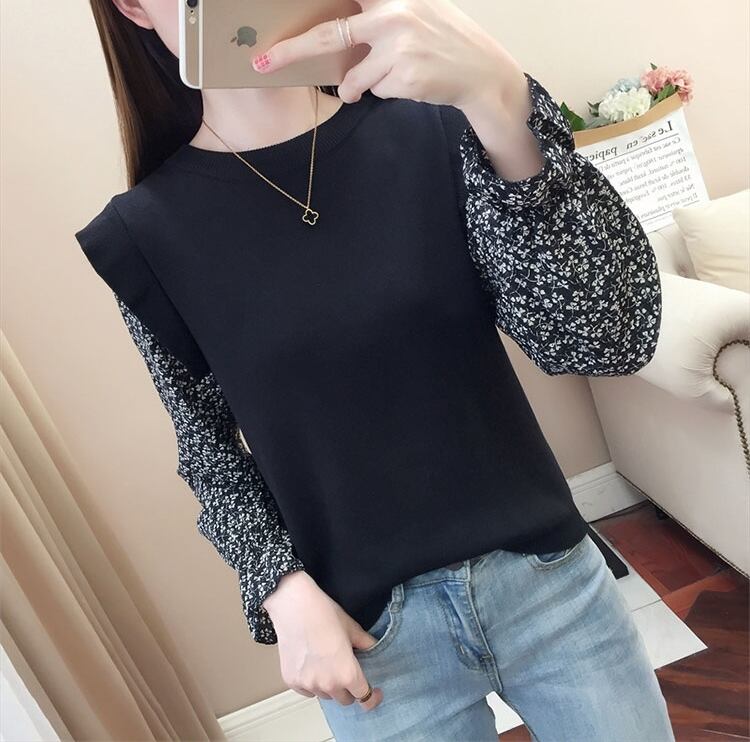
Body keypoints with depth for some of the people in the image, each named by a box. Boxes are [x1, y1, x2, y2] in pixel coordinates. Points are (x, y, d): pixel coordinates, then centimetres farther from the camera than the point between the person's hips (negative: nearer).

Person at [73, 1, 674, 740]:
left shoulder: (427, 127, -7)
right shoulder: (147, 233, -7)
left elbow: (608, 338, -17)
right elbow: (212, 455, 2)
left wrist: (500, 98, -29)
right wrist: (285, 592, -12)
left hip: (547, 574, 2)